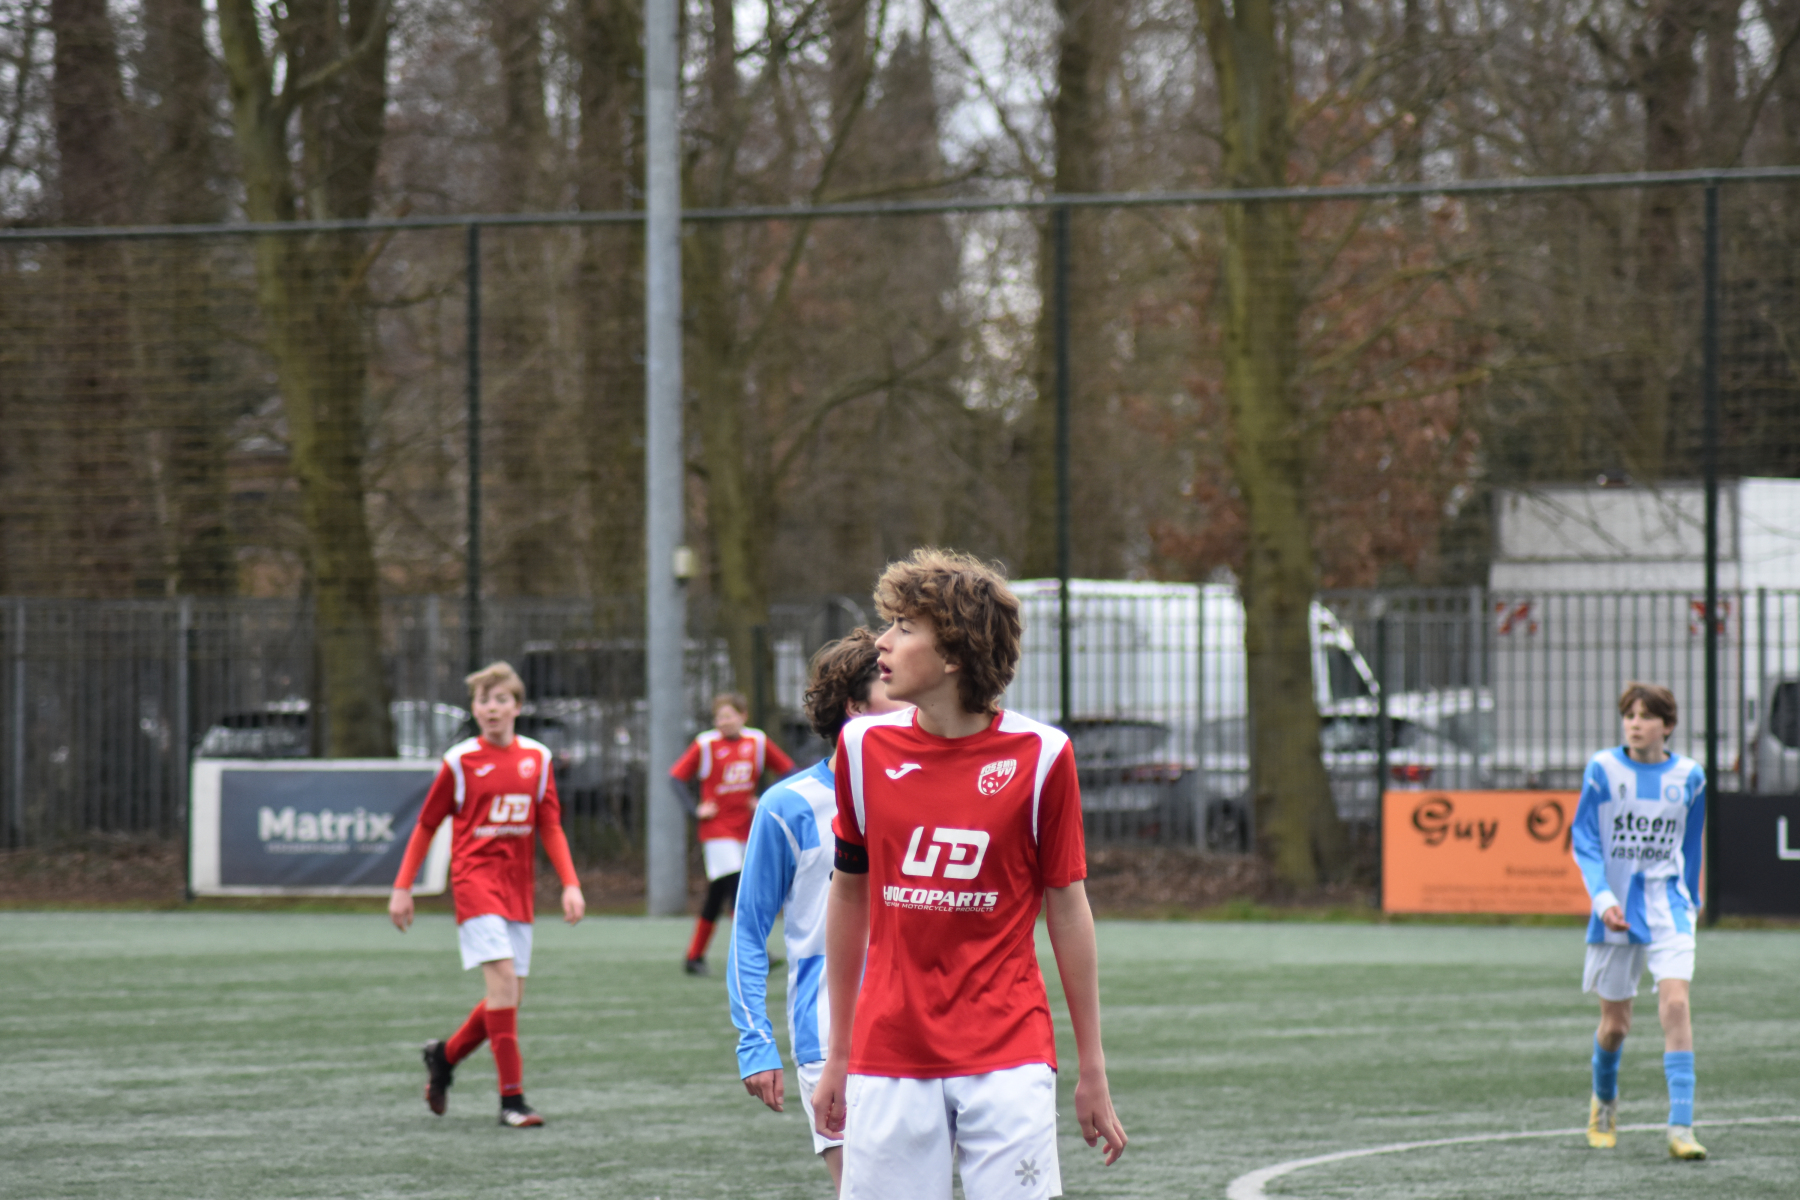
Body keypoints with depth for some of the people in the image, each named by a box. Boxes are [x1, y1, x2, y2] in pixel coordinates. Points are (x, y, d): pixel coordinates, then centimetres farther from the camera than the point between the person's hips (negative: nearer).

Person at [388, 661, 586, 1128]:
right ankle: (512, 1098, -19)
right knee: (502, 977, -19)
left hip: (519, 886, 5)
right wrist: (402, 888, 5)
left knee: (511, 996, 6)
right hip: (475, 876, -5)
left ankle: (445, 1055, 31)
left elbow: (550, 826, 11)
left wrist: (570, 884, 0)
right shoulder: (460, 761, -1)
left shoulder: (536, 758, 9)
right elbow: (426, 826, 6)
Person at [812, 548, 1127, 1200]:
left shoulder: (1039, 755, -5)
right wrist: (837, 1054, 14)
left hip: (1008, 1056, -2)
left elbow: (1067, 908, 2)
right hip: (888, 1062, 2)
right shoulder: (864, 746, 3)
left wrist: (1093, 1071, 3)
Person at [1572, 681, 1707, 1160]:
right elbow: (1584, 839, -4)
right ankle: (1603, 1102, 40)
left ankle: (1681, 1128, -21)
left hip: (1668, 909, 0)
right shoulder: (1602, 769, -4)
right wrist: (1603, 897, -17)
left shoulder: (1688, 776, 1)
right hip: (1615, 912, 0)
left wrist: (1691, 900, 21)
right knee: (1615, 1024, 8)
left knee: (1675, 1002, -19)